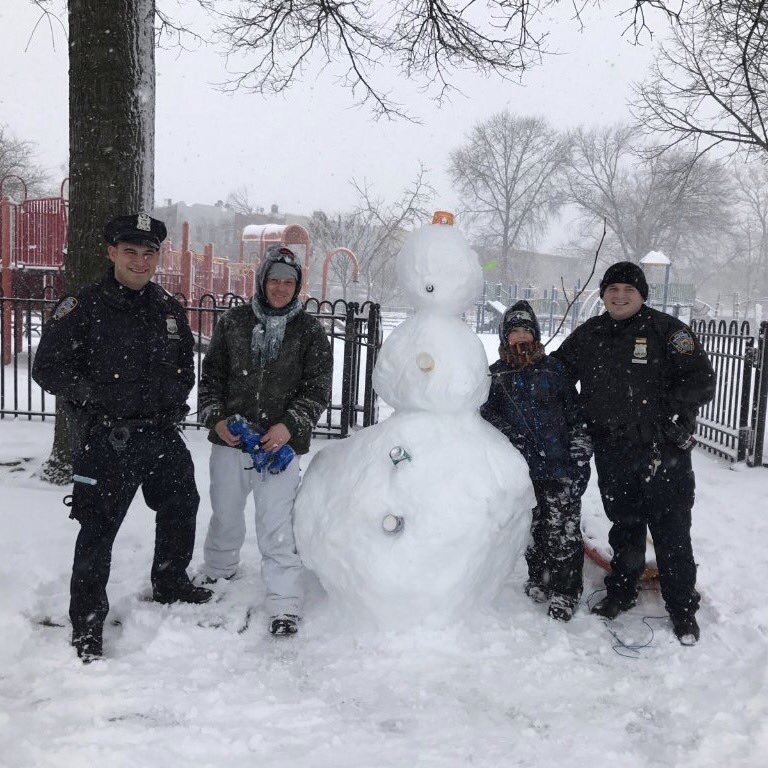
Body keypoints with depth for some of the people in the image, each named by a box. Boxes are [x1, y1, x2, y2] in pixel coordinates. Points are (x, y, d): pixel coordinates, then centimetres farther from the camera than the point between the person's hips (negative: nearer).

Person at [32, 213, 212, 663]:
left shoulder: (169, 309, 9)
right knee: (99, 529, -2)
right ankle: (87, 624, 14)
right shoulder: (84, 308, -10)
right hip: (107, 440, -6)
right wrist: (99, 396, -13)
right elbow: (48, 368, -10)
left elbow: (185, 364, 21)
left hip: (163, 434, 7)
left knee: (182, 507, 20)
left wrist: (175, 401, 6)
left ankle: (171, 584, 44)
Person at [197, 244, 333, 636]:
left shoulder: (310, 331, 0)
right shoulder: (233, 322, 5)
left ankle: (284, 605, 6)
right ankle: (217, 572, 47)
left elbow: (317, 389, -1)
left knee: (277, 528, -5)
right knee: (225, 515, 21)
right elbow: (211, 376, 8)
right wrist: (216, 418, -6)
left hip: (280, 445, -3)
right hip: (229, 440, 3)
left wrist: (289, 426, -14)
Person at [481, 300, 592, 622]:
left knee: (564, 532, -1)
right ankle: (539, 580, 32)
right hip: (523, 472, 2)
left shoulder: (554, 369, 5)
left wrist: (581, 457, 2)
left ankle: (564, 592, 13)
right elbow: (487, 418, 7)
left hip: (561, 467, -1)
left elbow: (576, 416, 6)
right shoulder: (496, 376, 7)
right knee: (533, 531, 13)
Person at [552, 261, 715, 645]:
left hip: (663, 453, -4)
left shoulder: (666, 330, -5)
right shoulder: (588, 335, 8)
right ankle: (621, 592, 35)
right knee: (624, 526, 19)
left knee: (671, 531, 2)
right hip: (612, 453, 4)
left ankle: (683, 608, 17)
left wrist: (663, 410, -20)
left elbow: (701, 382, -9)